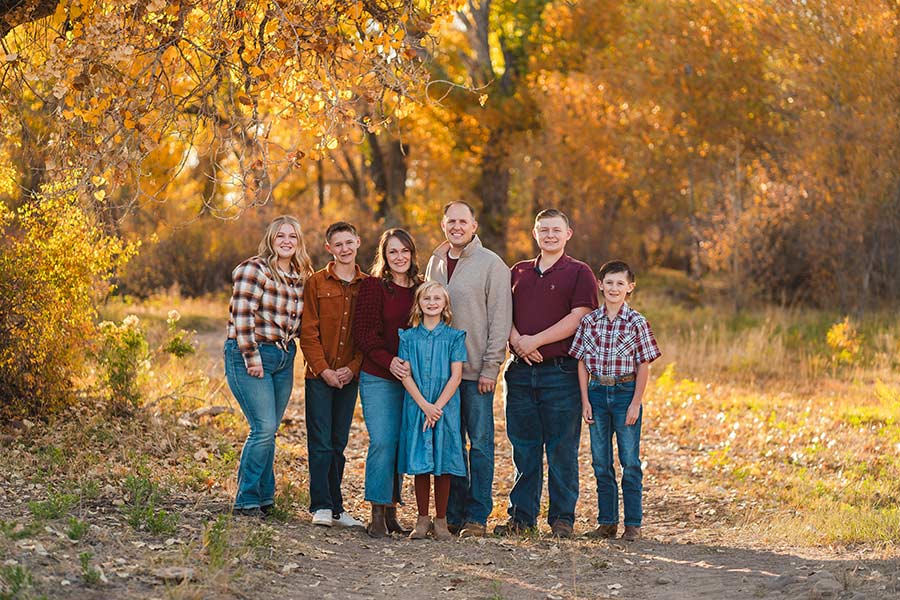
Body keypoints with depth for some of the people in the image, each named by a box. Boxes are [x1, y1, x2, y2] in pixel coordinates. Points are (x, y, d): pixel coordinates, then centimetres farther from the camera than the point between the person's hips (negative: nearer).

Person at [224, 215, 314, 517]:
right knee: (264, 429, -12)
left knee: (268, 431, 9)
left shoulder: (301, 277, 12)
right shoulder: (254, 270, -9)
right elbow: (243, 316, -14)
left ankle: (264, 499, 16)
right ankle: (246, 501, -3)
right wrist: (252, 358, -17)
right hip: (250, 356, -7)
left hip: (284, 358, 7)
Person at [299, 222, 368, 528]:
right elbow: (308, 332, -2)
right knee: (321, 443, -3)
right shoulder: (317, 283, 1)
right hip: (320, 375, -2)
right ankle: (321, 506, 0)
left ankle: (336, 508, 13)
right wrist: (323, 369, -11)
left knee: (338, 443, 8)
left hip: (349, 376, 2)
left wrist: (352, 368, -8)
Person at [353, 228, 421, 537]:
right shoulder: (373, 286, -1)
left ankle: (391, 512, 14)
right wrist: (389, 360, -19)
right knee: (382, 442, -11)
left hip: (411, 378, 4)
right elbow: (364, 332, -7)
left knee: (402, 443, 5)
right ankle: (377, 515, -6)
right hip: (378, 378, -4)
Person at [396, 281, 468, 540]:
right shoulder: (409, 337, 6)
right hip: (416, 407, 1)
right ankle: (422, 519, 12)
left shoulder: (454, 337, 3)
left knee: (443, 464, 0)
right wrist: (424, 406, -12)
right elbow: (406, 375, 0)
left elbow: (456, 376, -3)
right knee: (420, 464, 3)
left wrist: (437, 406, -12)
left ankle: (441, 520, 8)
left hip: (445, 407, -1)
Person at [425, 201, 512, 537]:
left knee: (480, 443, -2)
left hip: (476, 370, -5)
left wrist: (490, 367, -12)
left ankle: (477, 516, 3)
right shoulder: (435, 264, 12)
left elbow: (500, 320, -7)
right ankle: (453, 515, 14)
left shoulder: (491, 264, -4)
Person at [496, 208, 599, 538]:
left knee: (562, 449, 0)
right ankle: (521, 515, 14)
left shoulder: (579, 273, 2)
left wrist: (535, 341, -13)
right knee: (524, 448, 8)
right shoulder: (518, 272, 17)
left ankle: (562, 517, 6)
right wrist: (517, 340, -8)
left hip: (561, 371, -4)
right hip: (520, 371, 4)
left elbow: (578, 318, -9)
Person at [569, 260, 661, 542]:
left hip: (625, 392, -3)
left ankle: (633, 523, 7)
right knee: (601, 462, 8)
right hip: (597, 392, 3)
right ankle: (607, 521, 17)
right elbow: (582, 362, 6)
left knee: (630, 461, 0)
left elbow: (644, 366, -5)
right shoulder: (589, 321, 4)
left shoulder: (636, 322, -5)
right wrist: (585, 400, 0)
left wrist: (635, 403, -10)